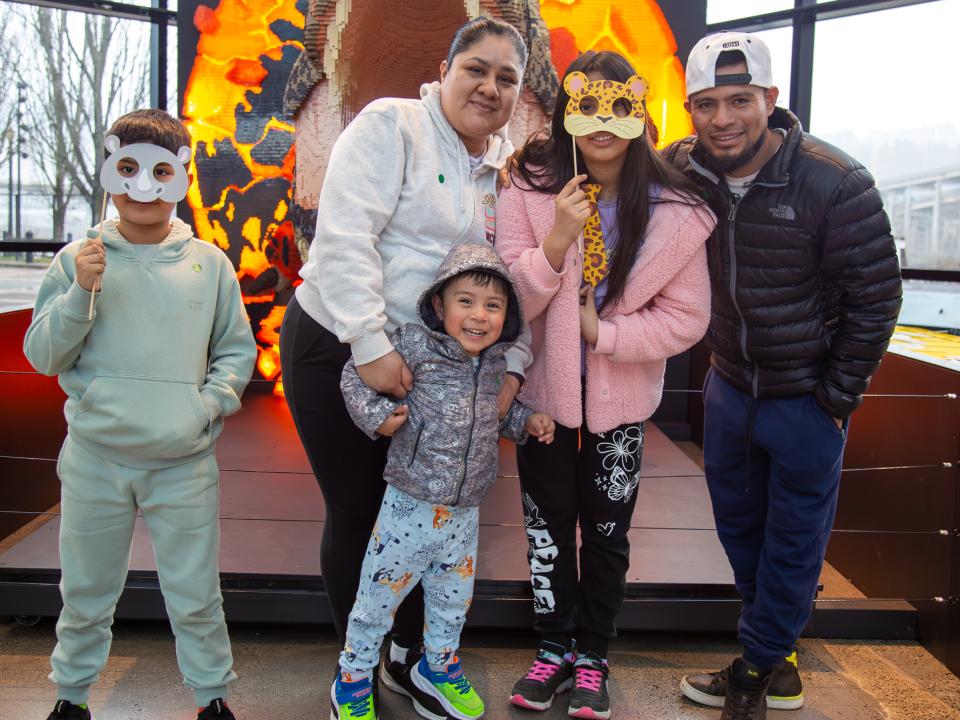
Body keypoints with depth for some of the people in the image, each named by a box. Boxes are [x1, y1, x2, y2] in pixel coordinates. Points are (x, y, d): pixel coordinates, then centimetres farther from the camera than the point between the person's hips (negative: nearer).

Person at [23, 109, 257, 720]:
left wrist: (211, 402, -8)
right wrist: (80, 293, -15)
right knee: (85, 594, 16)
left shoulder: (209, 263, 2)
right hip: (95, 459, 1)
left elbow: (238, 351, 7)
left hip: (184, 463, 0)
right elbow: (41, 355, -1)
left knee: (196, 596, 9)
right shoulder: (78, 259, 1)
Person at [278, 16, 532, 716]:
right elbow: (345, 234, -21)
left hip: (433, 362, 5)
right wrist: (372, 346, -25)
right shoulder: (391, 125, -12)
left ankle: (408, 654, 33)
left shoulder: (509, 167, 6)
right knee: (356, 513, 6)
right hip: (337, 347, -5)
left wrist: (511, 366, -9)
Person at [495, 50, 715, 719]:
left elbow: (688, 316, -10)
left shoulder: (674, 209, -13)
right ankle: (554, 648, 34)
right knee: (548, 525, 13)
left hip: (622, 400, 0)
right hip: (543, 389, 1)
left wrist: (604, 331, -19)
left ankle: (592, 657, 33)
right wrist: (554, 245, -30)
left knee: (606, 533, 13)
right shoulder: (529, 191, -13)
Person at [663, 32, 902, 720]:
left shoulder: (835, 183, -22)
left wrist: (838, 395, -10)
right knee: (738, 525, 19)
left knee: (793, 539, 8)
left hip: (806, 398, -5)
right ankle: (780, 664, 42)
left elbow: (875, 296, -14)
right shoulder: (681, 170, -9)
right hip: (728, 385, 6)